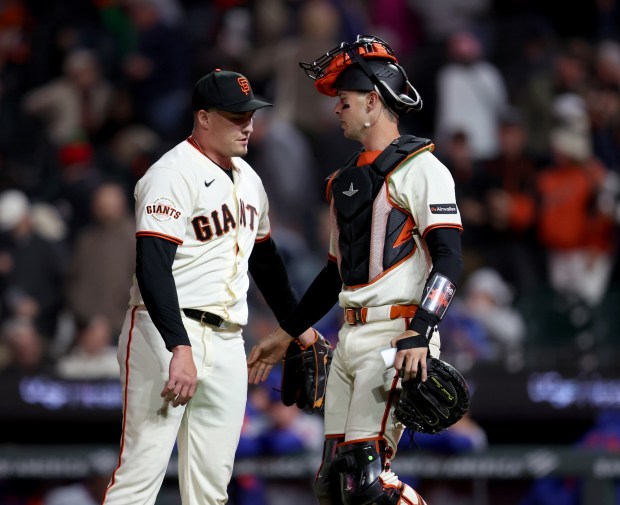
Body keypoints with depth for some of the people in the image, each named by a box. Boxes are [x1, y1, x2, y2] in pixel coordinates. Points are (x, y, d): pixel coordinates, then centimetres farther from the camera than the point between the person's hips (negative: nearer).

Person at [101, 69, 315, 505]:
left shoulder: (247, 178, 16)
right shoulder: (173, 174, -12)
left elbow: (264, 258, 31)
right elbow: (153, 268, -23)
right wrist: (180, 349, -32)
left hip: (227, 340, 8)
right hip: (166, 336, -8)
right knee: (142, 468, -14)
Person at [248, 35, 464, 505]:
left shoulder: (419, 168, -6)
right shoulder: (346, 180, 21)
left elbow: (449, 259, -15)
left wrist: (418, 334, -25)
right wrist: (286, 334, 30)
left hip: (395, 338, -9)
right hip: (350, 338, 9)